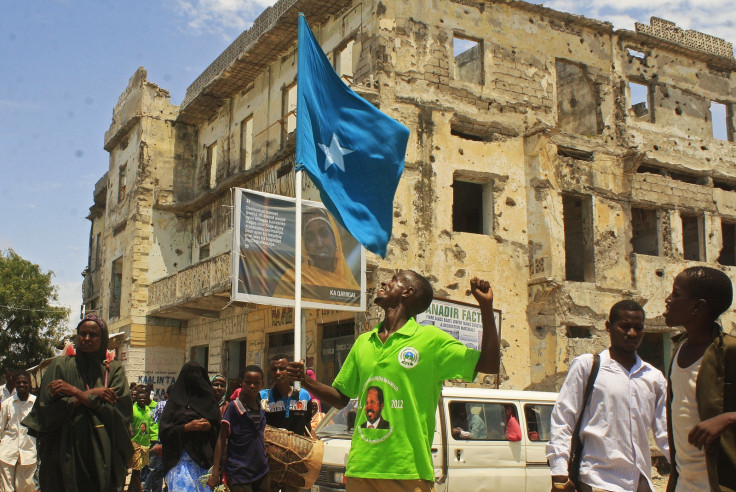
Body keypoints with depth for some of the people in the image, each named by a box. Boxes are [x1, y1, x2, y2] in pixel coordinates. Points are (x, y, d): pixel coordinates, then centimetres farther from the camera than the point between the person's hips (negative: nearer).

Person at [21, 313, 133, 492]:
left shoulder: (114, 369, 8)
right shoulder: (60, 365, 6)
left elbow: (118, 408, -7)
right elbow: (49, 407, -5)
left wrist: (75, 392, -8)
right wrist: (91, 394, -9)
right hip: (65, 453, 0)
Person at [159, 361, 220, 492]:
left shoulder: (209, 400, 14)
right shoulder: (175, 402, 5)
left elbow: (219, 431, 14)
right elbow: (164, 430, -3)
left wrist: (209, 427, -7)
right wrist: (187, 427, -13)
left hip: (205, 460, 3)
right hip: (181, 460, -3)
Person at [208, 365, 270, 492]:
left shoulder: (261, 408, 9)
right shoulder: (234, 407, -8)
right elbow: (222, 440, -8)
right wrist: (215, 472, -11)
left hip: (261, 472, 6)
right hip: (239, 474, -6)